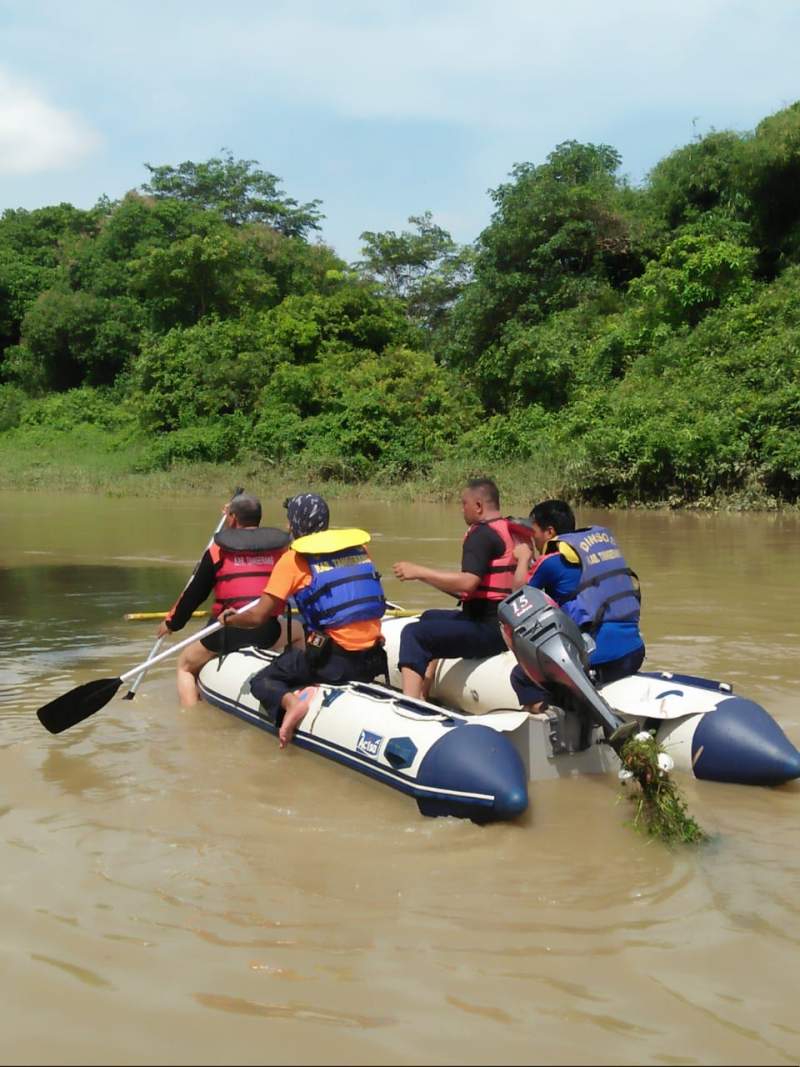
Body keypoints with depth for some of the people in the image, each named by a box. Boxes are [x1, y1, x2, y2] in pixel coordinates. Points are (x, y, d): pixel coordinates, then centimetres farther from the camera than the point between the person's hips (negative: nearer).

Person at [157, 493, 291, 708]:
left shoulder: (218, 549, -1)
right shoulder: (279, 545, 5)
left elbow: (194, 593, 6)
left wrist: (172, 622, 20)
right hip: (267, 631, 2)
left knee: (185, 666, 23)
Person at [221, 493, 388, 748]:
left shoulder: (293, 558, -1)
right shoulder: (358, 547, 11)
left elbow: (258, 616, -2)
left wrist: (229, 619, 18)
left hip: (332, 658, -5)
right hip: (373, 661, 5)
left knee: (262, 681, 12)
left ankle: (289, 701, -20)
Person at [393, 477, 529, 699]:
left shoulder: (482, 534, -15)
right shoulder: (511, 531, 16)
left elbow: (468, 582, -28)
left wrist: (419, 572, -22)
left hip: (489, 630, -11)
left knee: (413, 634, -17)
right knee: (430, 617, 29)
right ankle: (422, 695, 28)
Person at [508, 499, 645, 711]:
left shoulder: (554, 558, -6)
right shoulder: (604, 536, 14)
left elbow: (519, 592, 8)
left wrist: (524, 558, 24)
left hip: (598, 659, -7)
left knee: (522, 676, 5)